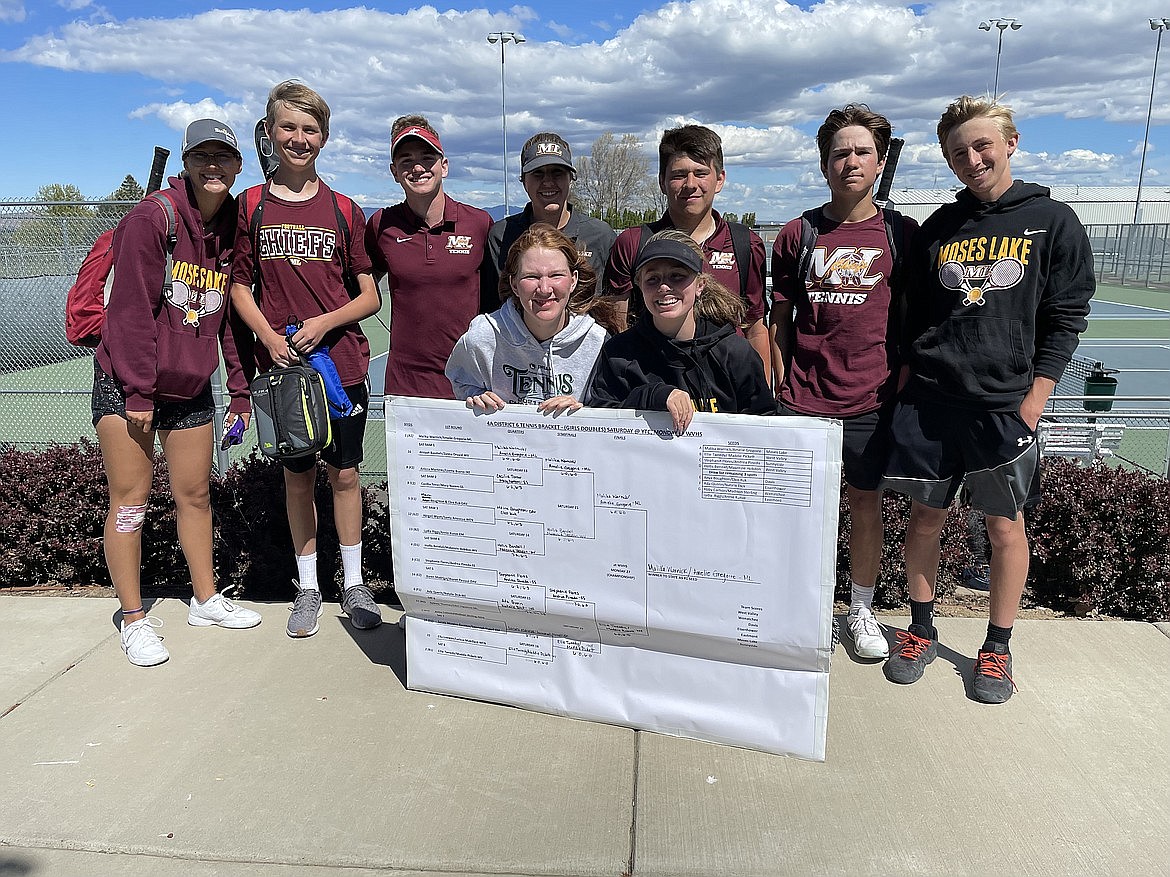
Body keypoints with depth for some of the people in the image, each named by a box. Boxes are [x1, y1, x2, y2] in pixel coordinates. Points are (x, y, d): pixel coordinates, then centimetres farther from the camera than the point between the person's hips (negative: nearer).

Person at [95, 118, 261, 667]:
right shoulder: (151, 219, -13)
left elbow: (232, 313, 10)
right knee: (130, 502, 1)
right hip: (125, 384, -5)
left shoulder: (233, 229, 5)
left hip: (191, 387, 5)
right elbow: (132, 310, -15)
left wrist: (240, 389, 9)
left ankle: (205, 600, 28)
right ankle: (134, 620, 13)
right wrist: (138, 392, -17)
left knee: (196, 495, 13)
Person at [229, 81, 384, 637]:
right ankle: (307, 586, 23)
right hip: (281, 363, 1)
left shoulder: (344, 210, 3)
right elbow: (241, 287, 8)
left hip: (342, 361, 0)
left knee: (345, 472, 7)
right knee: (298, 475, 9)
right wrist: (268, 336, -9)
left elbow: (370, 297, 3)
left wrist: (325, 321, -13)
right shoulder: (252, 206, 5)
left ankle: (353, 583, 22)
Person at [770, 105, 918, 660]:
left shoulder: (900, 233, 4)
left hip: (872, 398, 1)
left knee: (866, 502, 11)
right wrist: (779, 386, 1)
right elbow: (779, 318, 6)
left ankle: (861, 609, 29)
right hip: (803, 399, 0)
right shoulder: (798, 234, 3)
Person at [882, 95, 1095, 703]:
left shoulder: (1053, 222, 2)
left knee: (1005, 526, 6)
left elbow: (1066, 318, 0)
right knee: (924, 517, 8)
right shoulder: (937, 227, 10)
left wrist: (1035, 397, -7)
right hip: (928, 401, 2)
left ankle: (998, 647, 23)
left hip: (1004, 403, -2)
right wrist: (906, 380, 4)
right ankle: (921, 630, 25)